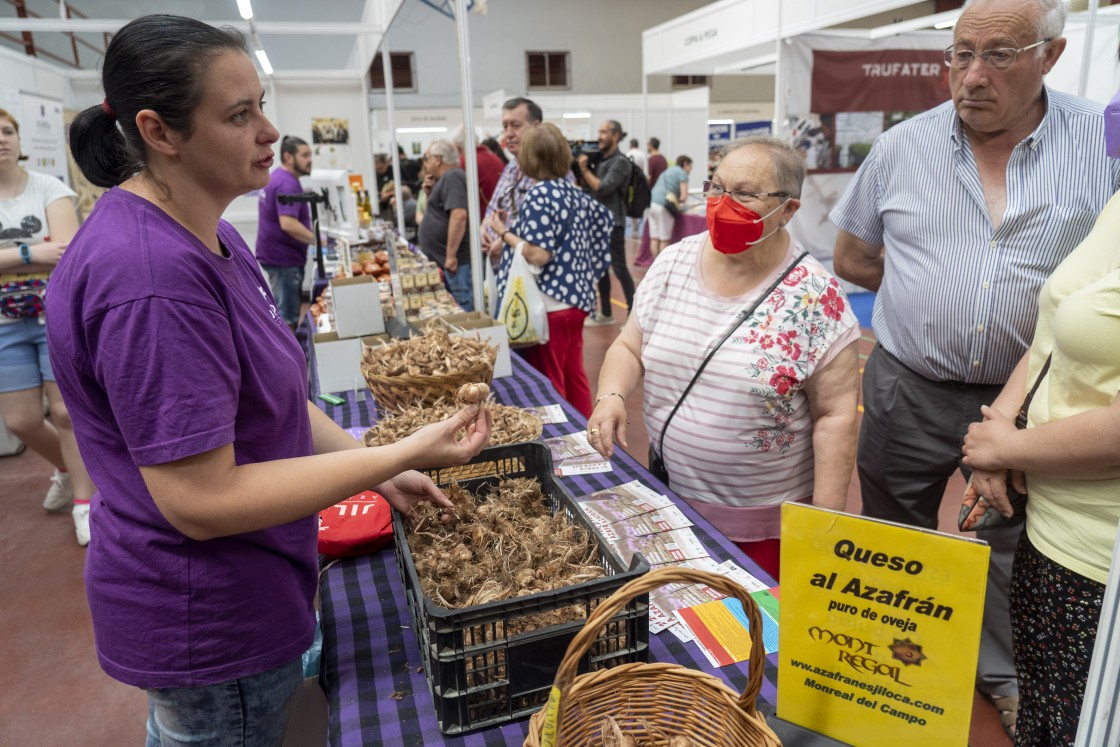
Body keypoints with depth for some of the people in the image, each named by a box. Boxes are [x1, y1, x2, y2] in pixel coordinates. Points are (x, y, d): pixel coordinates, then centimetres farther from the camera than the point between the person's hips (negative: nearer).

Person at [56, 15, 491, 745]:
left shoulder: (207, 236, 2)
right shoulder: (150, 274, -30)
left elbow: (266, 396, 8)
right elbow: (202, 501, -29)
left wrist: (378, 470, 1)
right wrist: (405, 453, -28)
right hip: (211, 627, -8)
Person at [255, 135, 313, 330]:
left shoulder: (277, 177, 14)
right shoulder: (287, 183, -19)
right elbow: (288, 224, -30)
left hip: (276, 254, 11)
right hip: (284, 257, -11)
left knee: (284, 312, 19)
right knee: (287, 317, -5)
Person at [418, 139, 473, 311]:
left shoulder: (452, 177, -12)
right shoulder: (445, 179, 19)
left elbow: (459, 216, -24)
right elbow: (432, 213, 26)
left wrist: (451, 255, -24)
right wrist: (428, 192, 9)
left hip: (456, 262, -10)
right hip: (444, 260, 10)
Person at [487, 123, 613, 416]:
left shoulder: (539, 195, -15)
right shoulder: (574, 193, 8)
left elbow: (539, 255, -21)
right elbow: (604, 219, 22)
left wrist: (504, 232, -9)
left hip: (549, 305, -8)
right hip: (577, 298, 8)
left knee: (548, 385, 3)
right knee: (574, 376, 16)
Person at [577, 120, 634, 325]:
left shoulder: (620, 162, -11)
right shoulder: (600, 160, 13)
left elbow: (603, 188, -21)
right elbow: (587, 188, 12)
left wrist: (585, 169, -13)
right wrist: (581, 168, -1)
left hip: (613, 223, -8)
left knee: (619, 269, -8)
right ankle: (606, 313, 23)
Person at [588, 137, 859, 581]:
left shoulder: (816, 297, -14)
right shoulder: (673, 263, -2)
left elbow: (835, 416, -12)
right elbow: (629, 348, 4)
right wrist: (611, 395, -16)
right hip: (668, 499, 4)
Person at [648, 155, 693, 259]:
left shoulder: (667, 171, 26)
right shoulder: (682, 173, 2)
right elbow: (684, 196, -6)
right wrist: (678, 202, 13)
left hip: (652, 202, 8)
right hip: (663, 206, -8)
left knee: (654, 238, 6)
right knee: (664, 240, -1)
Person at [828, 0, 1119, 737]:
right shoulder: (902, 147, -2)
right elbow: (851, 259, 8)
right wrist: (932, 295, 0)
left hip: (1026, 401, -1)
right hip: (906, 393, 2)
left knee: (1009, 553, 16)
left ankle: (1007, 683, 41)